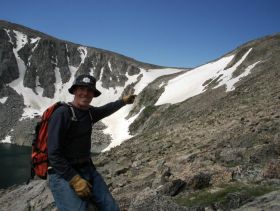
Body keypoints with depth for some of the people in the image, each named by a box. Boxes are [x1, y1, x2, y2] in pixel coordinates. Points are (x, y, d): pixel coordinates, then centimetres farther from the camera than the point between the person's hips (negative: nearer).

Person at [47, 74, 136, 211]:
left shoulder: (90, 112, 5)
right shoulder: (62, 113, -15)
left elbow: (106, 110, 30)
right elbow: (54, 154, -18)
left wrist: (124, 101, 42)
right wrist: (75, 180, -20)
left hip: (87, 169, 7)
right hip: (63, 174, -6)